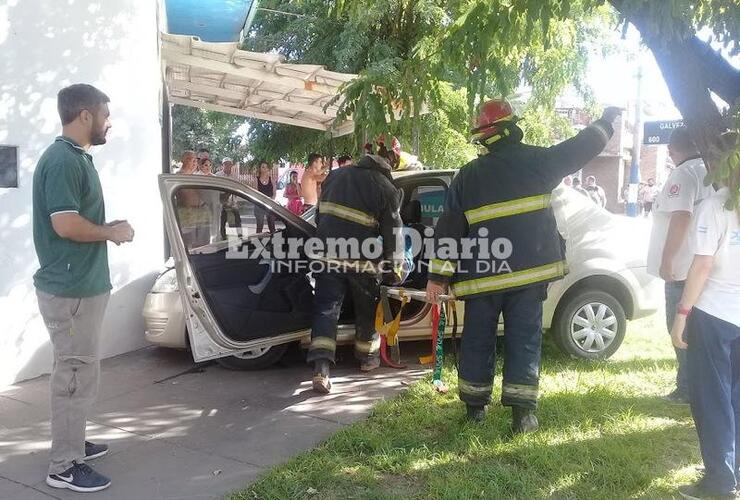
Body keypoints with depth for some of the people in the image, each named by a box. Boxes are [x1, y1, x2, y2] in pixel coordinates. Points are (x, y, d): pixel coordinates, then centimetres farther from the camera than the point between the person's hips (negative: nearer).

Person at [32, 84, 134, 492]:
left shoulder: (78, 157, 13)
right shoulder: (63, 159, -19)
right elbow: (65, 224, -25)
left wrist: (108, 229, 5)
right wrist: (112, 232, -11)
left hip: (81, 284, 10)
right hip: (70, 289, -10)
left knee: (77, 371, 19)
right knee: (76, 375, -1)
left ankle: (71, 443, 34)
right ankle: (64, 467, 11)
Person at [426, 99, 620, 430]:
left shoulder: (468, 175, 2)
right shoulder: (536, 161, -1)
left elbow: (449, 227, -1)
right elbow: (582, 147, 11)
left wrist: (439, 274, 1)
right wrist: (607, 119, 29)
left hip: (481, 275, 1)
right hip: (528, 270, -1)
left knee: (478, 339, 12)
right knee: (524, 339, 5)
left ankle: (475, 404, 22)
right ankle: (522, 412, 5)